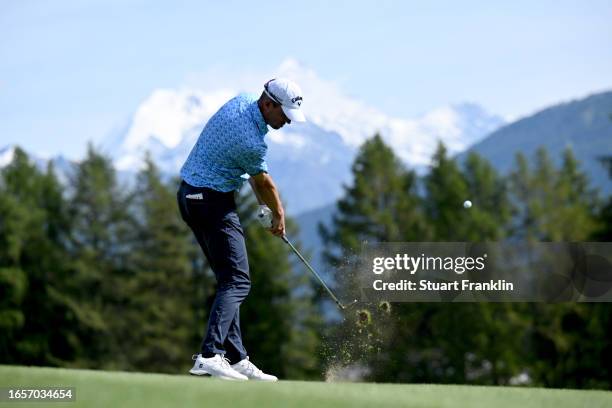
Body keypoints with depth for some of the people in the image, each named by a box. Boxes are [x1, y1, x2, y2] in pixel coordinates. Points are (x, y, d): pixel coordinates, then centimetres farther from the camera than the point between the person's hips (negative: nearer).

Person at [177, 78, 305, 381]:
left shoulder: (242, 101, 3)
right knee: (237, 281, -11)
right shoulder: (251, 142, -24)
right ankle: (210, 355, -24)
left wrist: (264, 203, 11)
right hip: (213, 201, -10)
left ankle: (236, 359, 9)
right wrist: (278, 214, 14)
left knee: (229, 280, 11)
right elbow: (263, 183, -4)